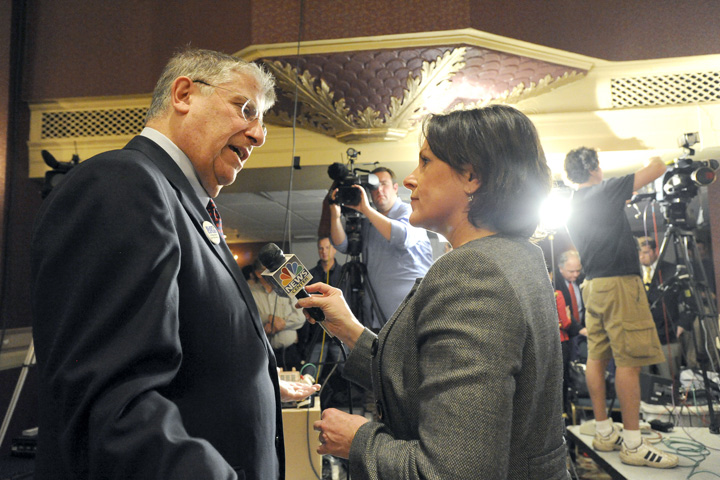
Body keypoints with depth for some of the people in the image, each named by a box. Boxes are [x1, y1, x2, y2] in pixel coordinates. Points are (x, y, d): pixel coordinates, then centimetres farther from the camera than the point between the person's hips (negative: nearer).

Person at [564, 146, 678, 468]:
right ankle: (632, 444, -1)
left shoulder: (573, 207, 15)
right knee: (628, 361, -6)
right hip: (619, 282, -9)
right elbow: (658, 169, -2)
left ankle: (604, 433, 17)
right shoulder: (604, 192, -8)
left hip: (593, 284, 9)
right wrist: (655, 159, 19)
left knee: (596, 358, 9)